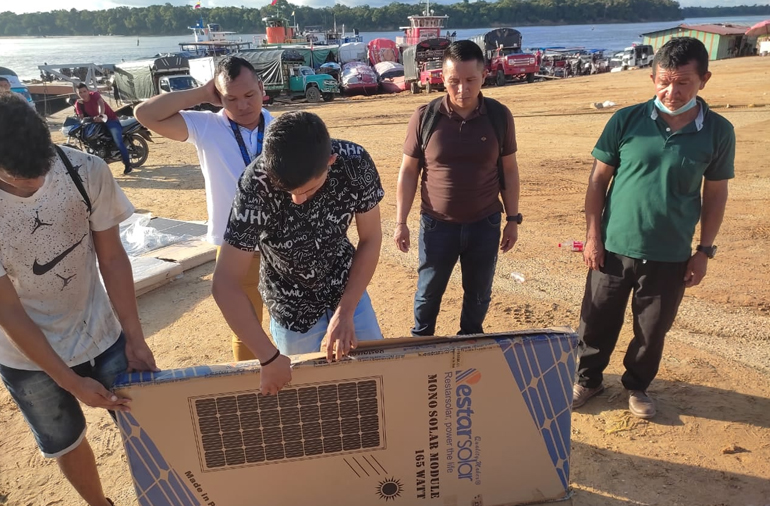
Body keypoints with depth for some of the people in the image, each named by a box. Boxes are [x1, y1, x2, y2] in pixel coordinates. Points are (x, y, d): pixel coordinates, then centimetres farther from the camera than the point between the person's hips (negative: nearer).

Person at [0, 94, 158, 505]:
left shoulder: (87, 172, -21)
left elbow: (112, 257, -9)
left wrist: (134, 338, -8)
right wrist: (70, 381, -14)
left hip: (102, 334, 1)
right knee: (66, 443, 19)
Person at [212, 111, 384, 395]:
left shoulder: (355, 162, -26)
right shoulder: (256, 185, -34)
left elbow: (370, 238, -12)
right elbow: (225, 283, -30)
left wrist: (345, 312, -18)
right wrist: (269, 358, -30)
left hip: (347, 285, 3)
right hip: (293, 302, -2)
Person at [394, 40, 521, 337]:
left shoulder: (499, 116, -5)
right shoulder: (424, 117, -9)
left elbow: (509, 170, 4)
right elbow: (408, 171, -2)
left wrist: (513, 218, 3)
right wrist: (400, 222, -3)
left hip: (485, 225, 1)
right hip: (437, 226, -1)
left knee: (478, 293, 16)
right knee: (428, 292, 14)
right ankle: (420, 342, 39)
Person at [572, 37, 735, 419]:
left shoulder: (718, 132, -4)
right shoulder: (626, 120, -7)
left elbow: (715, 193, 5)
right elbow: (598, 179, -2)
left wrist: (705, 250, 3)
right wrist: (593, 235, -5)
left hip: (671, 256, 1)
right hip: (614, 248, 0)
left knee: (653, 329, 15)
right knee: (597, 322, 12)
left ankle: (637, 385, 40)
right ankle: (588, 379, 36)